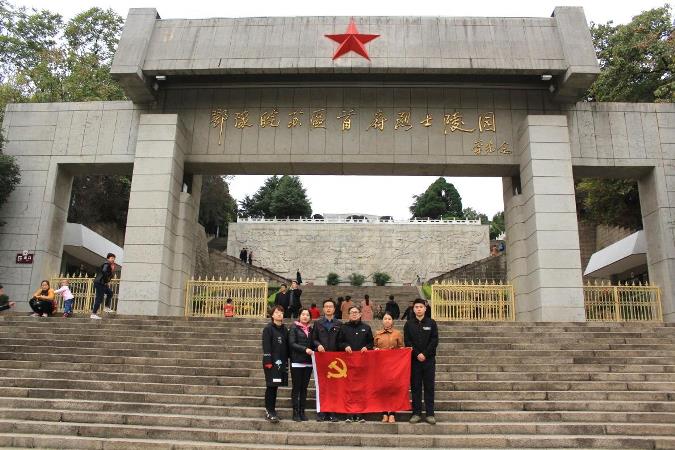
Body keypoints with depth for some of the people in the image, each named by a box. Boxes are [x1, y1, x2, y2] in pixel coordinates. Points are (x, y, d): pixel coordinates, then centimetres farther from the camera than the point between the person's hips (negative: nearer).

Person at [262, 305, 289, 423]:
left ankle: (272, 410, 18)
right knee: (271, 386, -4)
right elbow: (266, 346, -11)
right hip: (271, 362, -6)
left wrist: (286, 361, 10)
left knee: (275, 386, 10)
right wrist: (268, 362, -16)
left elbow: (287, 346, 14)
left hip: (281, 362, 6)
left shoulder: (284, 329, 13)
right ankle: (269, 411, 3)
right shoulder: (268, 328, -5)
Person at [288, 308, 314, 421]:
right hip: (297, 362, -4)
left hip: (308, 362, 4)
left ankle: (302, 412, 13)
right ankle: (295, 412, 5)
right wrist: (305, 349, -17)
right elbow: (292, 343, -9)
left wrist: (312, 351, -4)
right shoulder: (294, 328, 0)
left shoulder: (310, 329, 14)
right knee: (296, 387, 0)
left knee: (304, 388, 7)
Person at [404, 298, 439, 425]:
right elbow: (407, 342, -1)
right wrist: (417, 354, -12)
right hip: (414, 360, 1)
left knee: (429, 387, 2)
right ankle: (416, 413, 10)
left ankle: (430, 414, 7)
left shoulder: (431, 323, 4)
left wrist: (425, 354, -12)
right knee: (415, 387, 4)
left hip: (429, 359, -1)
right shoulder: (409, 324, 6)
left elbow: (435, 341, -3)